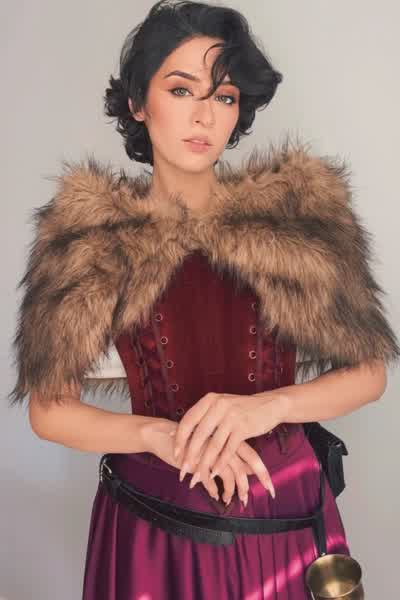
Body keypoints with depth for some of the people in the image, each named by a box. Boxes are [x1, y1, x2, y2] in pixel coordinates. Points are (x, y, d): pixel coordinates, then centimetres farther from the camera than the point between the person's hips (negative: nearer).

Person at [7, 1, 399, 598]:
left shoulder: (299, 214, -5)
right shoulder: (91, 239, -6)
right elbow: (49, 410, -4)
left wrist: (268, 406, -20)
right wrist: (159, 435, -20)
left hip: (286, 511, 1)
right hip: (152, 518, 0)